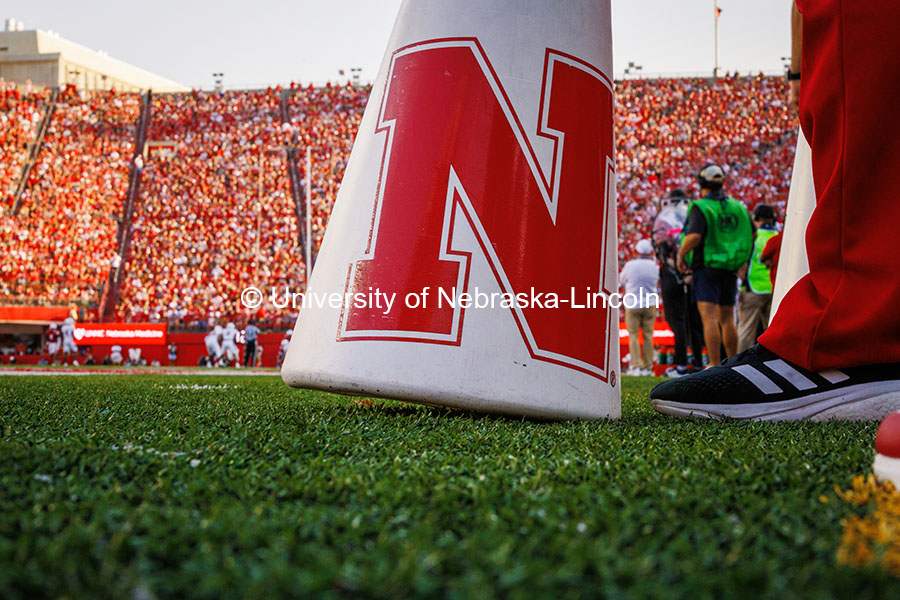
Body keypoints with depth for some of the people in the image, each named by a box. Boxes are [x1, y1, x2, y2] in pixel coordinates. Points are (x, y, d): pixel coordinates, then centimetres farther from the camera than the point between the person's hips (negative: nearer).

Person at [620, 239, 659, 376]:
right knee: (648, 336, 8)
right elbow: (656, 282, 11)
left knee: (633, 335, 3)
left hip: (633, 304, -2)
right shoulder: (654, 266, -3)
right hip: (650, 304, 2)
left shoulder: (630, 265, -10)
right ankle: (647, 367, 8)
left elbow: (621, 280, 4)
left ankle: (636, 366, -3)